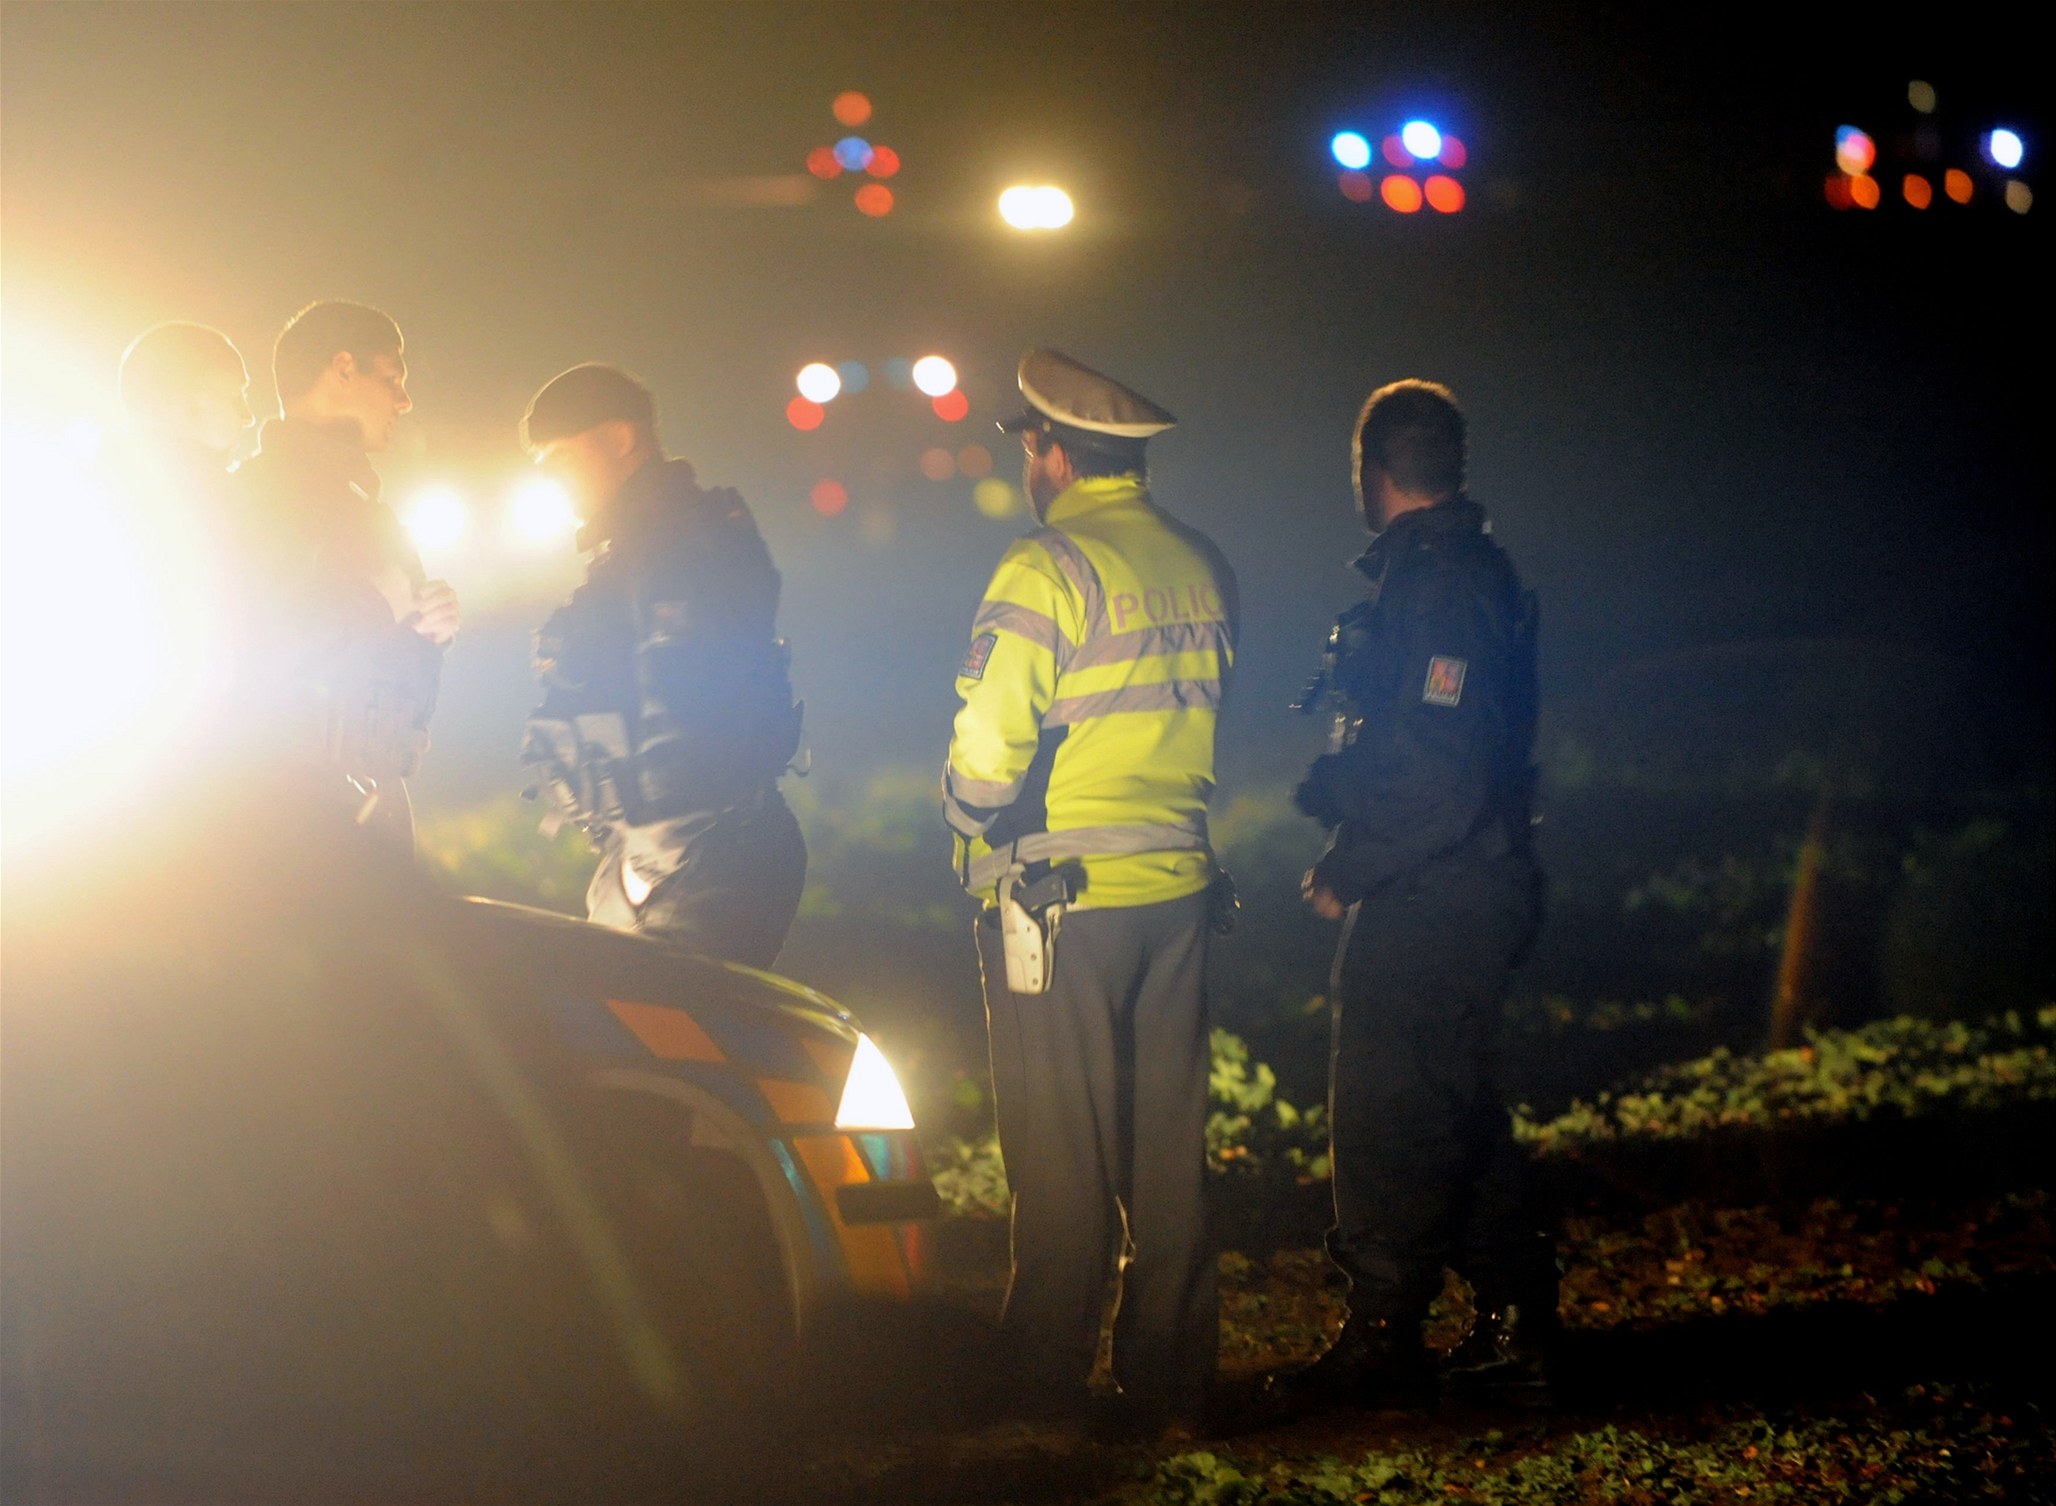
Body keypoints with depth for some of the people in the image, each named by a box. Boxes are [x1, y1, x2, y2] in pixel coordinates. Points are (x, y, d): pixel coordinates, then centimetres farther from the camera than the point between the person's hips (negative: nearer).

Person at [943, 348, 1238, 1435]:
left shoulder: (1046, 571, -13)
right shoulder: (1202, 567, 7)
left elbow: (987, 750, -16)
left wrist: (975, 835, 2)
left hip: (1059, 898, -6)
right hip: (1177, 886, 6)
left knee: (1060, 1159, 0)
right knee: (1169, 1151, 11)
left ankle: (1047, 1393, 6)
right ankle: (1168, 1381, 16)